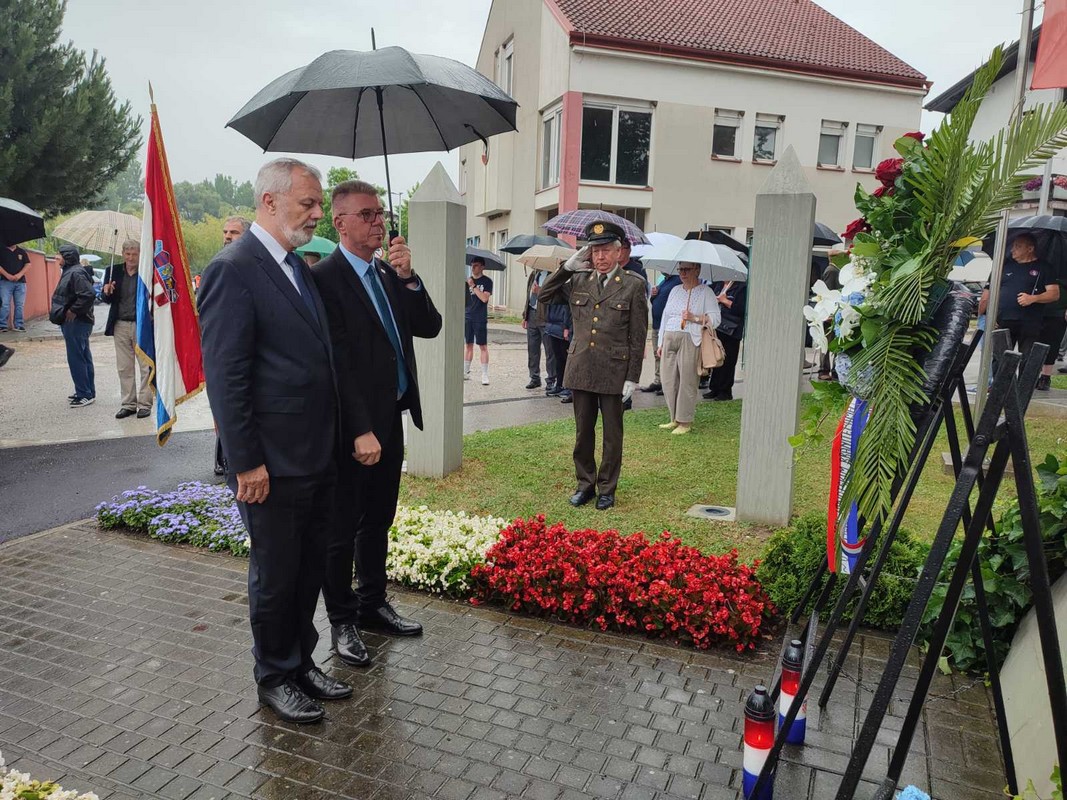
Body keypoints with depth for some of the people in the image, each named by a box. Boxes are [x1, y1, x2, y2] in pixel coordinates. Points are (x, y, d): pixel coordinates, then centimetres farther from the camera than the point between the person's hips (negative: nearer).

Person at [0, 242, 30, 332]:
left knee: (20, 305, 2)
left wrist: (19, 274, -10)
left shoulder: (22, 252, 13)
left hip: (20, 282, 2)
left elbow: (27, 264, 6)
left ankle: (19, 325, 7)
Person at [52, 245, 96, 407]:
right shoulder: (69, 272, 15)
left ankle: (85, 395, -2)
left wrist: (73, 311, -21)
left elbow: (89, 295, -28)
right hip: (72, 322, 11)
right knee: (84, 358, 14)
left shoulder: (76, 273, -17)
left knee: (76, 358, -7)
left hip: (76, 322, -11)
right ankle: (87, 392, 22)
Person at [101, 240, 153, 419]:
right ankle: (128, 404, 18)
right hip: (121, 325, 4)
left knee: (146, 367, 1)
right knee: (124, 368, 9)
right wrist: (107, 292, -9)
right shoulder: (114, 272, 8)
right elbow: (108, 299, 12)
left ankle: (144, 403, 10)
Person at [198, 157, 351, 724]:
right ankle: (274, 678, 29)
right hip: (273, 464, -8)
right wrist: (246, 461, -18)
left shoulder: (300, 268, 13)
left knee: (310, 570, 19)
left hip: (318, 457, 8)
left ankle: (301, 662, 37)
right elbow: (224, 375, -17)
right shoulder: (233, 269, -14)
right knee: (275, 576, 9)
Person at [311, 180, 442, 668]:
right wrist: (360, 431, -20)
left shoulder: (389, 275, 10)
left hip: (391, 421, 8)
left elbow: (430, 328, 4)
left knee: (378, 521, 20)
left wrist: (407, 278, -10)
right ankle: (342, 622, 24)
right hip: (353, 429, -8)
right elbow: (337, 362, -18)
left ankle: (373, 605, 36)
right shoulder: (325, 278, -14)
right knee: (342, 530, 8)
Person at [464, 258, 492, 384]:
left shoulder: (487, 281, -2)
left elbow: (484, 298, -15)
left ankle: (485, 375, -1)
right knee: (468, 345, 11)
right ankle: (466, 372, 19)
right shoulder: (467, 280, 10)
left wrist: (473, 286, -14)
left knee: (483, 346, -2)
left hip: (480, 319, -4)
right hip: (467, 317, 4)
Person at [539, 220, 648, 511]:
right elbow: (544, 296, 9)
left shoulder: (633, 285, -4)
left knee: (612, 434, 8)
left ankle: (607, 488, 21)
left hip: (614, 372, -3)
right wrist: (568, 267, -1)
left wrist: (632, 378, -8)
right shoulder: (578, 280, 7)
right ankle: (585, 484, 27)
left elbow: (638, 336, -5)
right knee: (583, 431, 13)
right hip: (581, 370, 3)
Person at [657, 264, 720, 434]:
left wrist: (695, 318, -16)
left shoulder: (705, 292, 3)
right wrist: (660, 343, 17)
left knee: (687, 381, -6)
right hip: (670, 339, 6)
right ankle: (675, 419, 14)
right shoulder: (675, 290, 20)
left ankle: (685, 422, 2)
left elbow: (715, 318, -4)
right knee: (669, 381, 4)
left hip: (690, 341, -6)